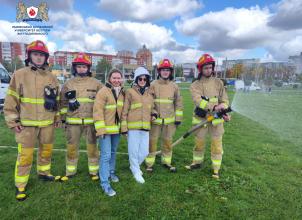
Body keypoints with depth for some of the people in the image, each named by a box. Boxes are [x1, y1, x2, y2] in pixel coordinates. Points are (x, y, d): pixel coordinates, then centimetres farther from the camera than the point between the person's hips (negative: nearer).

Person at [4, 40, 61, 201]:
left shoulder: (51, 78, 5)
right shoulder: (19, 75, -4)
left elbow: (56, 100, 12)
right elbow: (11, 100, -2)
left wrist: (57, 118, 13)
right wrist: (12, 121, -5)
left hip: (47, 124, 4)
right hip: (26, 124, -3)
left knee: (46, 151, 16)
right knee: (25, 156, 0)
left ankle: (43, 173, 39)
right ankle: (20, 186, 18)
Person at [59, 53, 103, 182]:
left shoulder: (96, 83, 2)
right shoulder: (68, 84, 6)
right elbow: (63, 102, 11)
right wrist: (63, 118, 8)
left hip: (91, 121, -1)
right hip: (73, 122, 2)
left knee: (92, 147, 8)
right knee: (72, 147, 11)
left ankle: (94, 171, 23)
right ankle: (70, 172, 29)